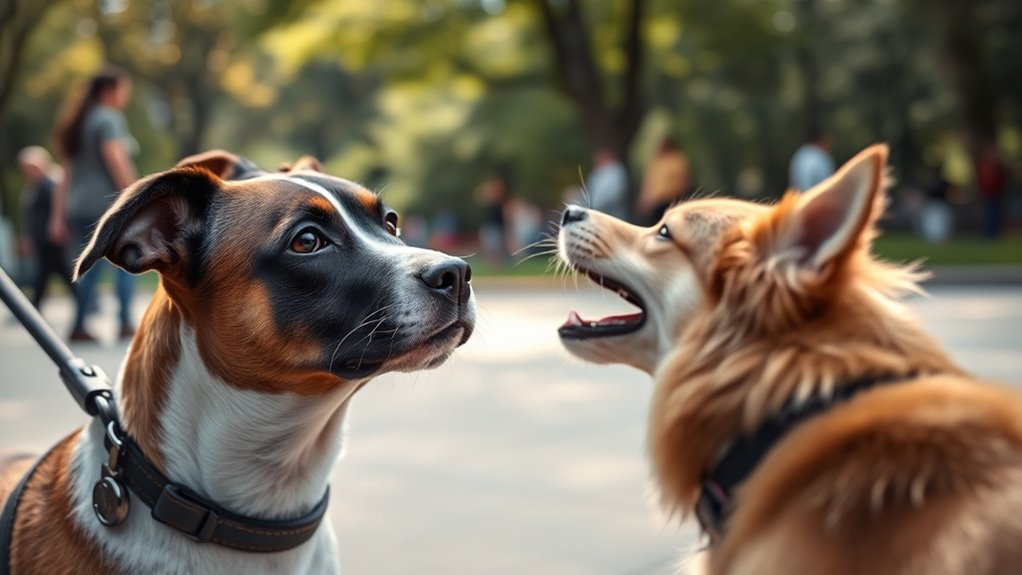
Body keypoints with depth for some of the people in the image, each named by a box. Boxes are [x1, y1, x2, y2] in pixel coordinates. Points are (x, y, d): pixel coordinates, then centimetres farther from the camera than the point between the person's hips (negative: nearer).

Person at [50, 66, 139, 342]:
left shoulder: (76, 123, 21)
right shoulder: (109, 118, -5)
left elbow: (67, 174, 18)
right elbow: (116, 160, -17)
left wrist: (59, 216, 17)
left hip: (79, 206, 8)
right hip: (108, 203, -8)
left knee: (91, 266, 10)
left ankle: (79, 326, 1)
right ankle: (126, 323, -5)